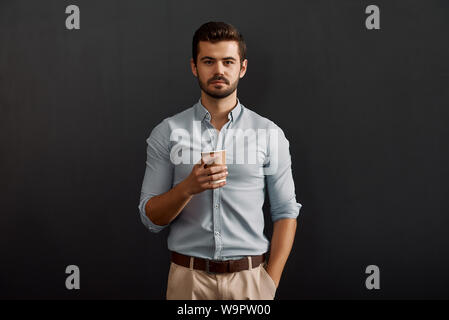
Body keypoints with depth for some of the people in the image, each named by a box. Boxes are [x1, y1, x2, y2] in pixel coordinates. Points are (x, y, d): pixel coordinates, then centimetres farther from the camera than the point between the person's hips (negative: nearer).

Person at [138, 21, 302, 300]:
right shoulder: (167, 132, 0)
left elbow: (285, 213, -1)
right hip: (188, 277, 0)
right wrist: (189, 186, -20)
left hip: (250, 277, 0)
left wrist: (271, 282, -9)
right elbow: (151, 218, -2)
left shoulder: (270, 133, 0)